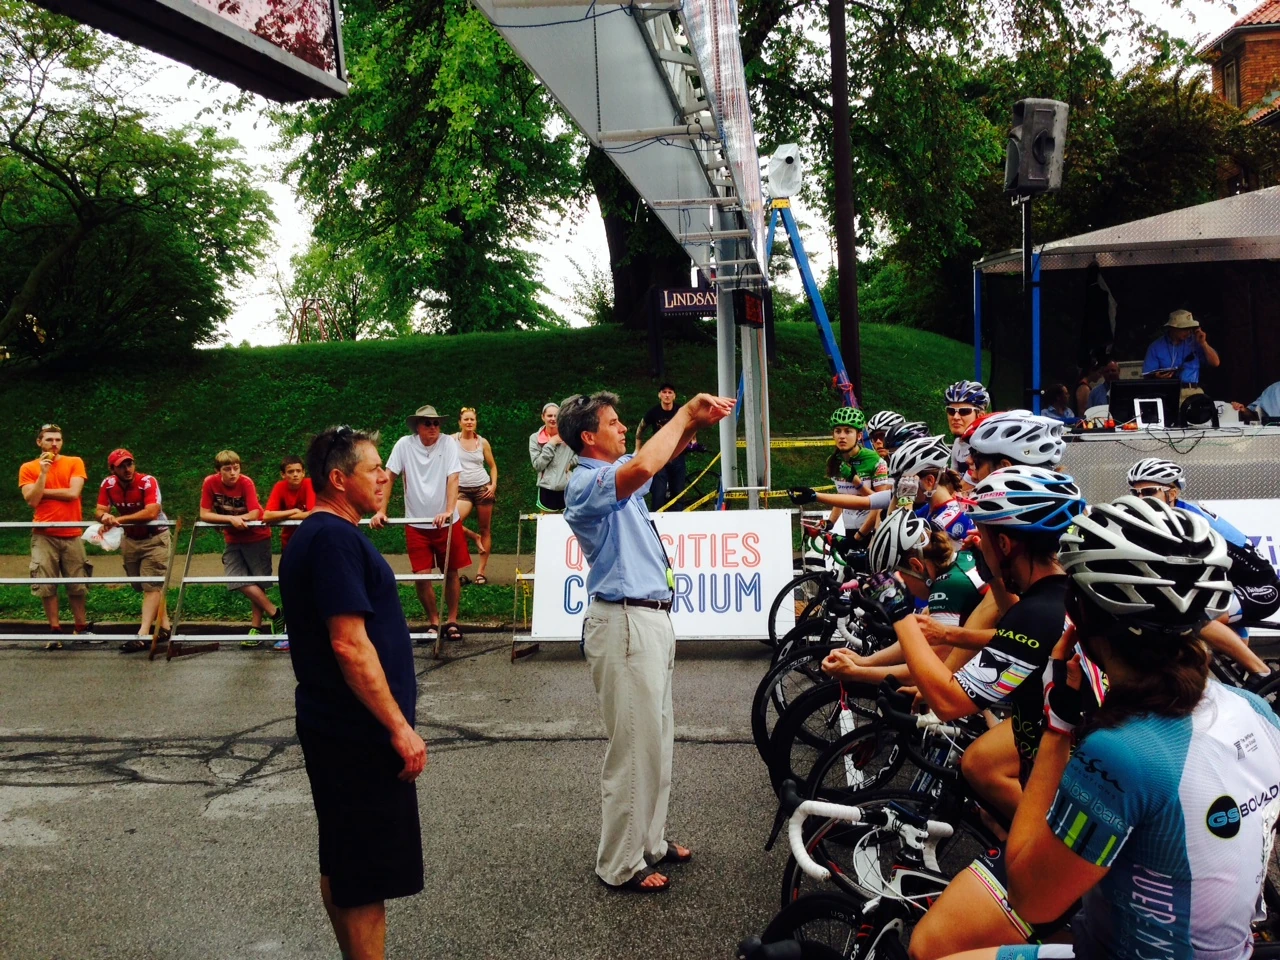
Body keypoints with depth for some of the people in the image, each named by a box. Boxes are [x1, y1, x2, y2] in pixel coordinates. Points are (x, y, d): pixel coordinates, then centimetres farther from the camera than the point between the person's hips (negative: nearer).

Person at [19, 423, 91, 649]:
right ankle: (55, 631, 5)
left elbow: (73, 493, -10)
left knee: (77, 586, 6)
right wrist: (43, 473, -12)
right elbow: (32, 501, -6)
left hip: (72, 535, 0)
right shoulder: (28, 468, 4)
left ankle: (82, 628, 18)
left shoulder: (75, 463, 4)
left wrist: (42, 491, -5)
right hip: (44, 536, 0)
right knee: (47, 586, -2)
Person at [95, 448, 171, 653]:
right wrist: (105, 517, -31)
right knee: (145, 588, 11)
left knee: (152, 586, -11)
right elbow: (101, 510, -7)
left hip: (154, 538, -6)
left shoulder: (148, 482, -25)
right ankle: (164, 627, 22)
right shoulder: (108, 484, -8)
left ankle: (143, 635, -17)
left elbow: (151, 513, -35)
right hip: (129, 540, 6)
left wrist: (120, 519, -32)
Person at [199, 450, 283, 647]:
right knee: (238, 581, -9)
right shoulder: (210, 483, -12)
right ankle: (275, 614, 0)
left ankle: (257, 627, 11)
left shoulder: (246, 483, -19)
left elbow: (254, 514, -25)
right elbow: (204, 514, -14)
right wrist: (231, 518, -24)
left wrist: (230, 518, -19)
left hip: (257, 537, -3)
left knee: (258, 583, -2)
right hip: (233, 540, 3)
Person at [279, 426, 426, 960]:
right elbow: (350, 644, -25)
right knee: (367, 879, -1)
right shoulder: (335, 538, -20)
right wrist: (400, 727, -21)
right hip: (359, 734, -10)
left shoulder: (317, 535, 12)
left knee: (342, 866, 19)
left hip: (334, 729, 10)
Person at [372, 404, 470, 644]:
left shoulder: (448, 443, -8)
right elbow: (388, 477, -6)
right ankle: (433, 623, 15)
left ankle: (452, 621, 23)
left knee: (450, 572, 7)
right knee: (422, 575, -2)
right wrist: (380, 511, -15)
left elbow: (453, 479, -16)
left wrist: (449, 511, -29)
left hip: (446, 522, 0)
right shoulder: (404, 444, -6)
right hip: (416, 523, 0)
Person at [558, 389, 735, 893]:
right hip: (624, 624, -10)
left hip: (650, 620, 10)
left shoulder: (617, 476, 14)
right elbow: (643, 466, -33)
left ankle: (649, 839, 30)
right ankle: (621, 865, 8)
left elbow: (657, 459, 21)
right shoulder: (587, 483, -16)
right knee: (634, 746, -4)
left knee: (656, 739, 18)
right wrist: (684, 413, -20)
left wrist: (695, 422, 0)